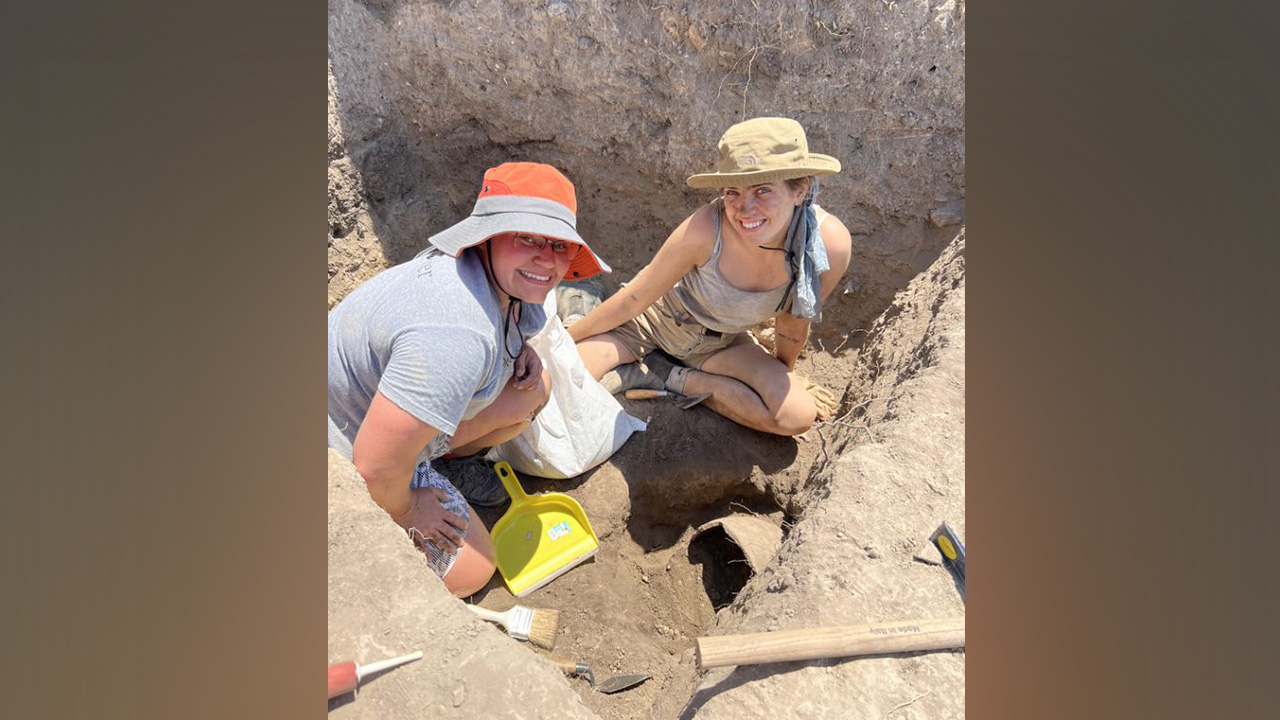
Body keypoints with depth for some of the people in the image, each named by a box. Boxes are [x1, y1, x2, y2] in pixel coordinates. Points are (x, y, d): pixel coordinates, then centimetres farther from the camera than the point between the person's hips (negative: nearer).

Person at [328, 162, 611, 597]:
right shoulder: (457, 334, -40)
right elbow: (377, 468, -36)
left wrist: (517, 350, -5)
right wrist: (406, 513, -15)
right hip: (344, 451, -8)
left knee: (532, 389, 1)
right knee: (470, 571, -4)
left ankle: (439, 463, 20)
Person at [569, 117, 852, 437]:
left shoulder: (830, 243, -28)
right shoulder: (706, 229, -36)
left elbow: (794, 322, -6)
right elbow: (634, 299, -20)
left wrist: (783, 373, 11)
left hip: (722, 341, 4)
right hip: (656, 317, -3)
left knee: (799, 416, -19)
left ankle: (672, 378, -4)